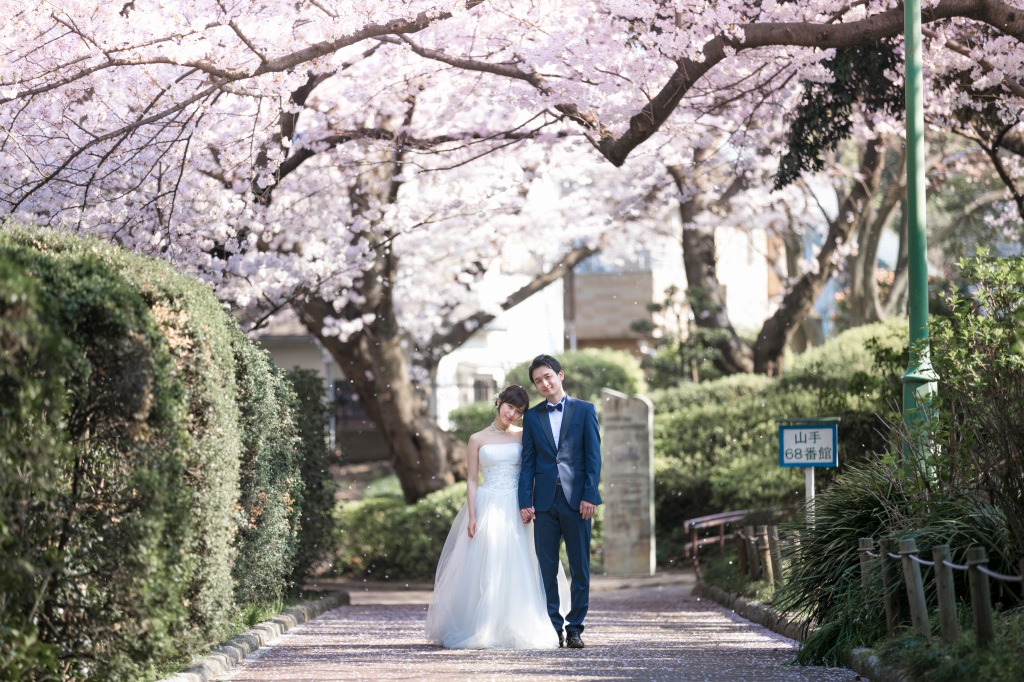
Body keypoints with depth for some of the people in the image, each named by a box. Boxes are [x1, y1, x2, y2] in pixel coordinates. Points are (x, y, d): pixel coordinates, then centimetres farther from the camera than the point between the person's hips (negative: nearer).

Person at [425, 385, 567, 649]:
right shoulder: (478, 439, 6)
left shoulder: (523, 436, 8)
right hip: (487, 508, -1)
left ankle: (517, 630, 3)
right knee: (485, 571, -3)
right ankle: (483, 630, 1)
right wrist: (472, 516, -6)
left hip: (516, 511, 1)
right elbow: (472, 480, 4)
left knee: (517, 570, -2)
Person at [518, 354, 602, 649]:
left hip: (576, 499, -2)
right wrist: (525, 501, 0)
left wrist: (589, 496, -9)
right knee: (547, 569, 2)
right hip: (545, 500, 2)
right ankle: (553, 628, 8)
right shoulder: (532, 417, 11)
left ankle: (575, 627, 8)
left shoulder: (585, 410, 4)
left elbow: (593, 456, 0)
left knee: (580, 567, 1)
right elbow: (528, 462, 9)